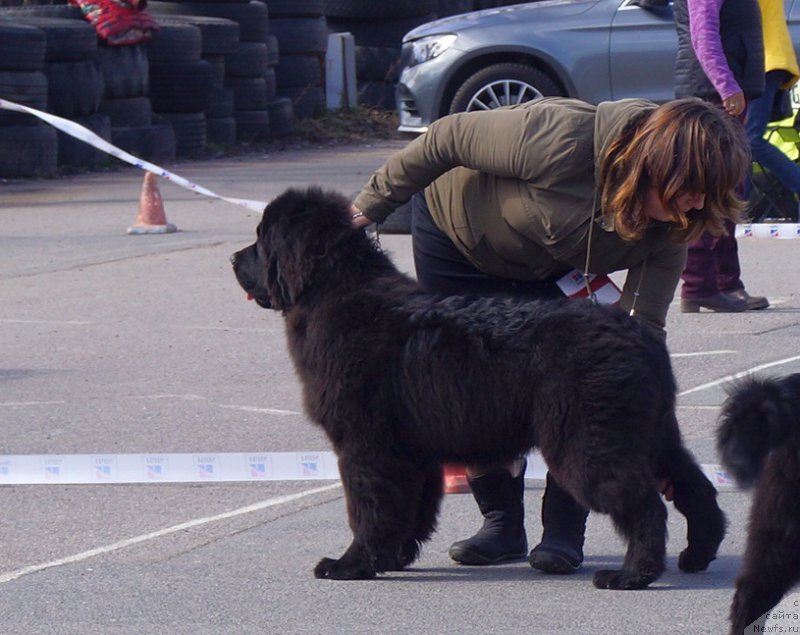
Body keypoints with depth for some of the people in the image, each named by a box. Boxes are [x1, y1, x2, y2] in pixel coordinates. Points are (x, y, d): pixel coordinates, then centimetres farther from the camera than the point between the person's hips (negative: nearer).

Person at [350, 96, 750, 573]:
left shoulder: (669, 228, -24)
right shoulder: (564, 141, -41)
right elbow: (447, 139, -29)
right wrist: (371, 206, -18)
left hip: (544, 273, 3)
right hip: (455, 228, -3)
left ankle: (564, 532, -6)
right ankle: (502, 524, 9)